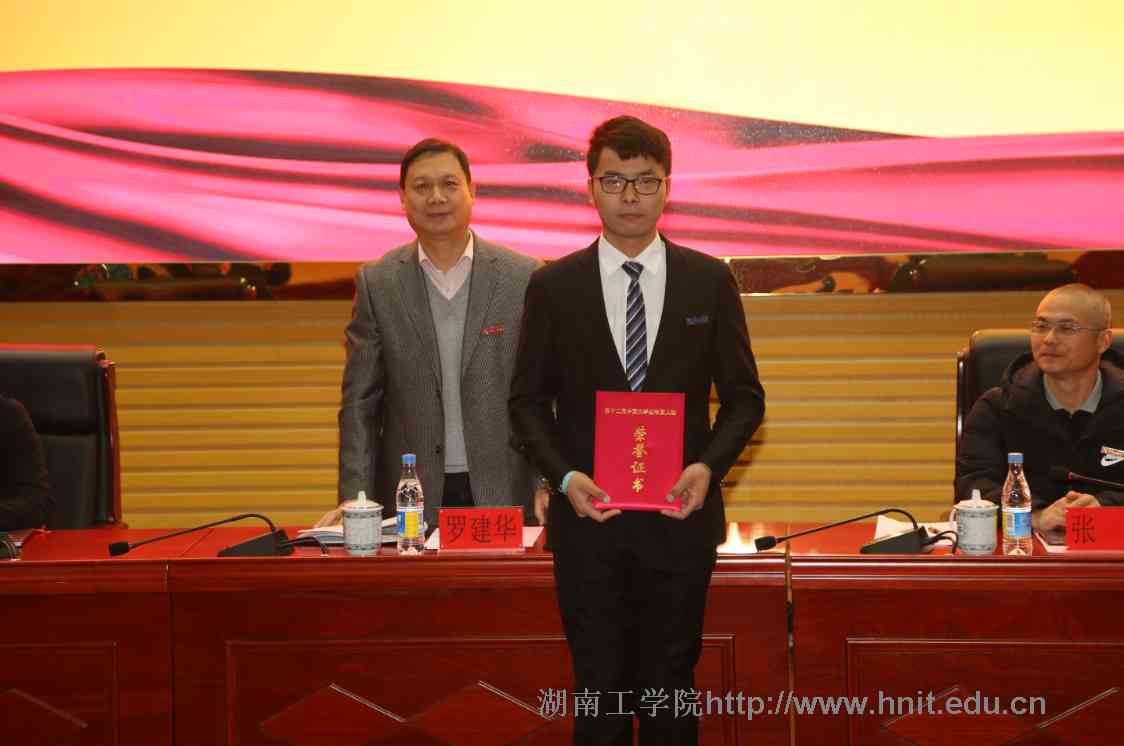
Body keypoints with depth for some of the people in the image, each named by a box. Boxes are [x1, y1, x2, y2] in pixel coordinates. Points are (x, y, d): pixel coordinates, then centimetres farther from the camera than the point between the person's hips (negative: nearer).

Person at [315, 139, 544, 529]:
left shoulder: (523, 277, 0)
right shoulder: (376, 282, 2)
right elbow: (360, 401, 2)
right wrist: (354, 498, -6)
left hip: (503, 494, 0)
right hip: (410, 498, 0)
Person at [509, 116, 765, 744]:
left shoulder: (711, 282, 3)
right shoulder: (553, 287, 2)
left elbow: (744, 395, 6)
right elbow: (529, 400, 4)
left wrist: (709, 466, -11)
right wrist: (564, 475, -12)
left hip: (680, 515, 0)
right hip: (587, 517, 0)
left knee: (670, 688, 9)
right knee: (600, 691, 6)